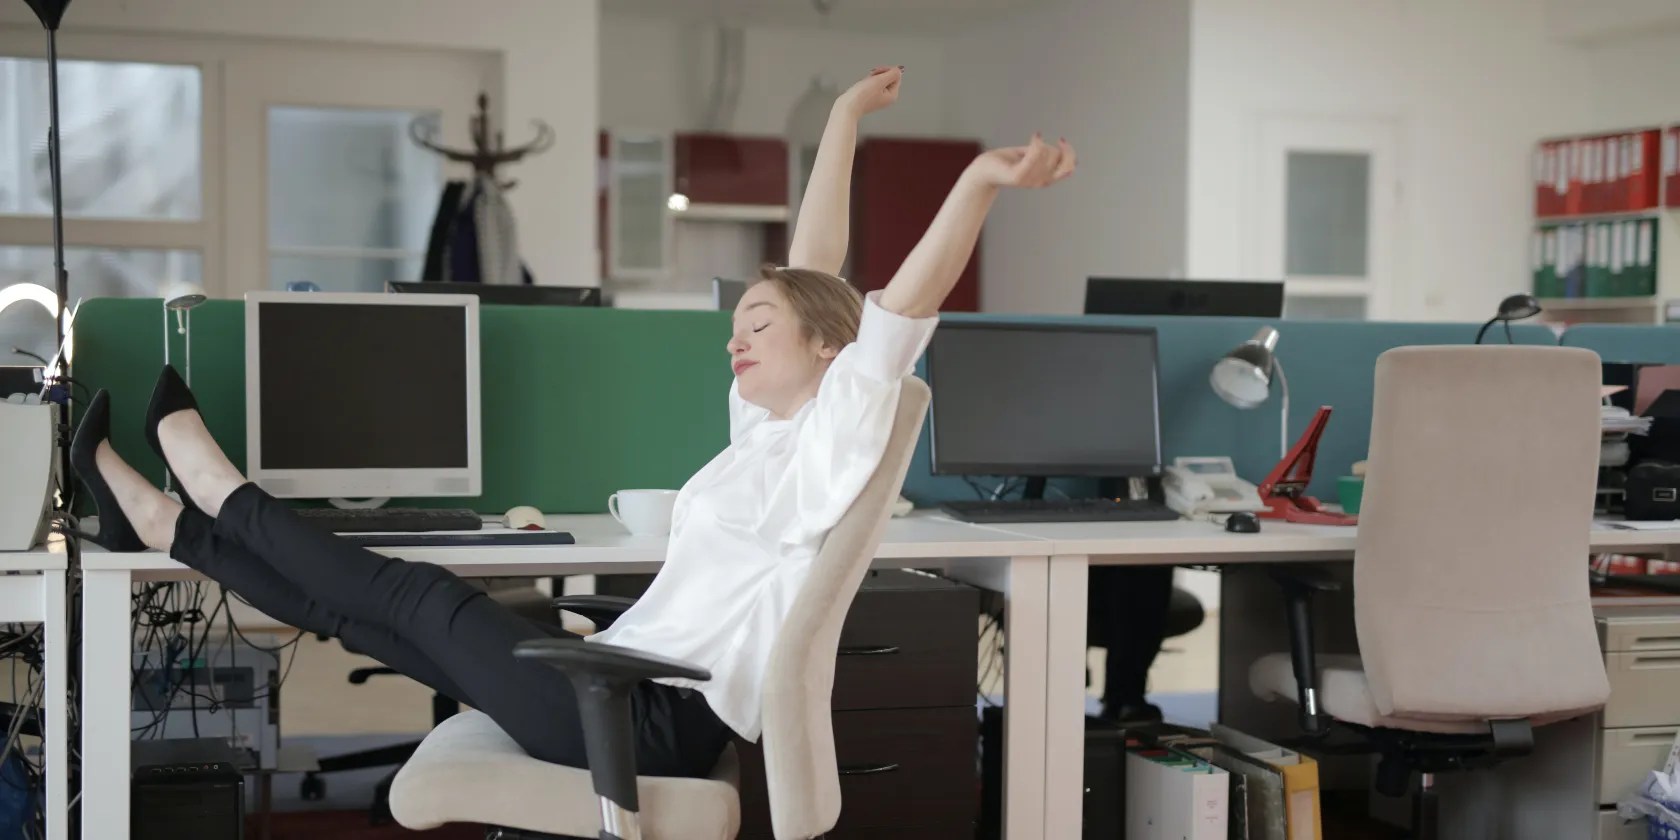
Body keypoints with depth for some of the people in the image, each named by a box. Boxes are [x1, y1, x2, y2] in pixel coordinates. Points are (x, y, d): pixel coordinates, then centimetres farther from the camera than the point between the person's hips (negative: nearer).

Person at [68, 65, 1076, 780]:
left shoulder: (833, 440, -12)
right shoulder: (771, 429, 11)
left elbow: (900, 308, -28)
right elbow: (809, 278, 17)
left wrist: (981, 181, -42)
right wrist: (843, 122, 20)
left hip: (656, 723, -8)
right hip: (639, 687, 8)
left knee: (416, 593, 2)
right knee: (354, 607, 11)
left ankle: (217, 487, 20)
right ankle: (160, 520, 21)